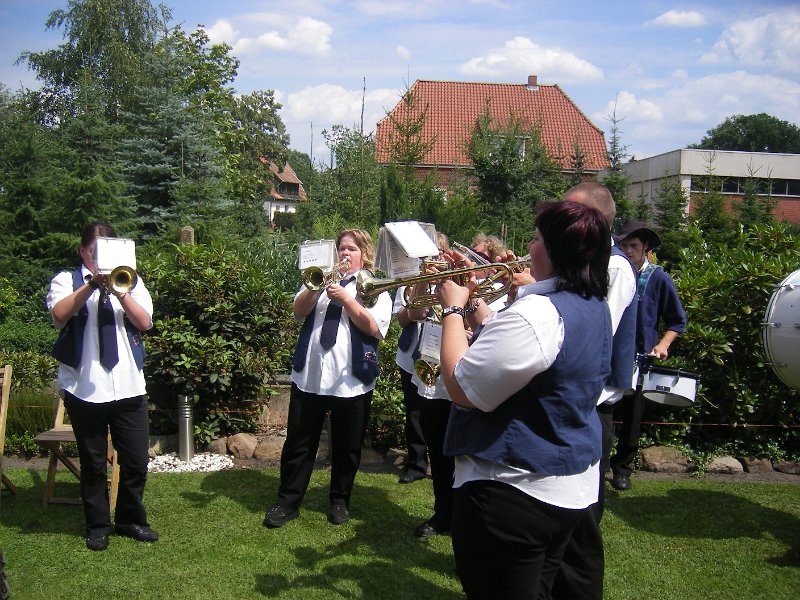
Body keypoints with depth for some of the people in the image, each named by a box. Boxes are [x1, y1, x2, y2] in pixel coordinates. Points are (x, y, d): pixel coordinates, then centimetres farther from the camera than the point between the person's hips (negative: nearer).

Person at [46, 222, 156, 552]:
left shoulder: (130, 280, 11)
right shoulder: (67, 280, 5)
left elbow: (143, 322, -3)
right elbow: (60, 315, -15)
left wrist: (118, 289, -15)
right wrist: (93, 283, -22)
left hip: (128, 386, 2)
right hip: (84, 387, -2)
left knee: (136, 461, 6)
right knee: (93, 463, 9)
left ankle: (130, 519, 25)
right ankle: (97, 526, 24)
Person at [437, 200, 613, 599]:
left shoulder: (537, 312, -27)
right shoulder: (594, 308, 5)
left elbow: (462, 390, -24)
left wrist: (453, 309, -13)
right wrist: (473, 300, 8)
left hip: (513, 493, -10)